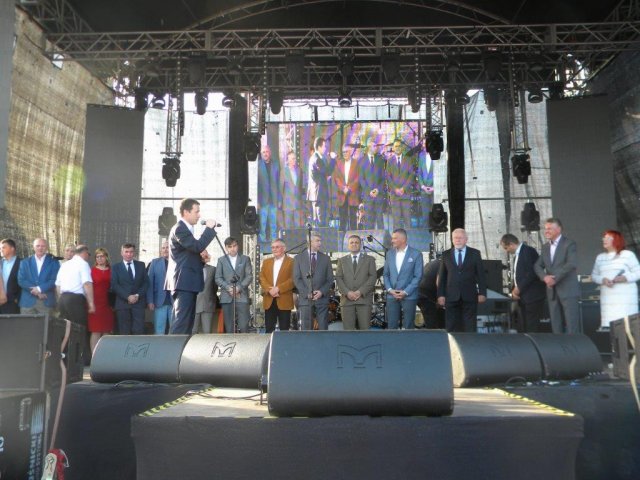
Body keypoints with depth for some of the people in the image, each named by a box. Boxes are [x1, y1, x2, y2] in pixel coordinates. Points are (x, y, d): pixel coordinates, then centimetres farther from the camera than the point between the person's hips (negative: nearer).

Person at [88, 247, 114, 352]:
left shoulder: (111, 271, 9)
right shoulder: (92, 271, 0)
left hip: (108, 304, 3)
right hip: (95, 303, -3)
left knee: (106, 332, 6)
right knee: (96, 331, -4)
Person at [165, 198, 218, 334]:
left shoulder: (185, 229, 20)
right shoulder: (179, 229, -12)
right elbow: (198, 246, -22)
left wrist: (201, 259, 10)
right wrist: (209, 228, -13)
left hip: (187, 282, 10)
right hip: (184, 282, -10)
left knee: (187, 321, 11)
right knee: (182, 321, -12)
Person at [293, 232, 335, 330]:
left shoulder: (326, 258, 12)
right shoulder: (298, 258, 7)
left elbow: (330, 279, 9)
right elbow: (296, 279, 1)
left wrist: (322, 291, -8)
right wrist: (307, 293, -10)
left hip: (322, 298, 2)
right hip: (305, 298, -1)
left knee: (323, 328, -1)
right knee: (306, 328, -3)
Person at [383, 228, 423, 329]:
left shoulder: (416, 254, -3)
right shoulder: (390, 253, 10)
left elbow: (418, 276, -5)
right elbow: (385, 274, 12)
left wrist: (405, 292, -12)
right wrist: (389, 290, -4)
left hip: (409, 296, -3)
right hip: (392, 296, 3)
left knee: (408, 326, 3)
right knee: (391, 326, 3)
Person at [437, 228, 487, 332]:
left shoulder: (475, 253, 6)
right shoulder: (446, 254, 8)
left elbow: (481, 275, 5)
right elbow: (441, 276, 7)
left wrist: (482, 293, -3)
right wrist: (440, 294, 0)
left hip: (469, 296, -1)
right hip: (451, 297, 1)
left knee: (470, 327, 2)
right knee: (451, 327, 2)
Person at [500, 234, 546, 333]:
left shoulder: (528, 251, -11)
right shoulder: (517, 255, 17)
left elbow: (532, 272, -19)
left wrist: (519, 288, -14)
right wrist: (514, 289, 4)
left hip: (532, 295, -9)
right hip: (522, 297, 9)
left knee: (532, 328, -9)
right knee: (525, 327, 8)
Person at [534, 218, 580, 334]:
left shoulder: (569, 244, -3)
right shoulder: (545, 247, 16)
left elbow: (572, 264, -17)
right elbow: (537, 265, 11)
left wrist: (555, 278, -18)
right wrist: (545, 277, -9)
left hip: (568, 290, -6)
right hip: (552, 291, 6)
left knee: (572, 326, -6)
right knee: (556, 327, 7)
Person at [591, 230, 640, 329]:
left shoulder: (627, 254, 3)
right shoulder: (600, 257, 16)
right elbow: (594, 275, 16)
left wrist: (624, 278, -16)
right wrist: (603, 280, -5)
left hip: (625, 296, -4)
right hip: (607, 297, 4)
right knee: (607, 325, -6)